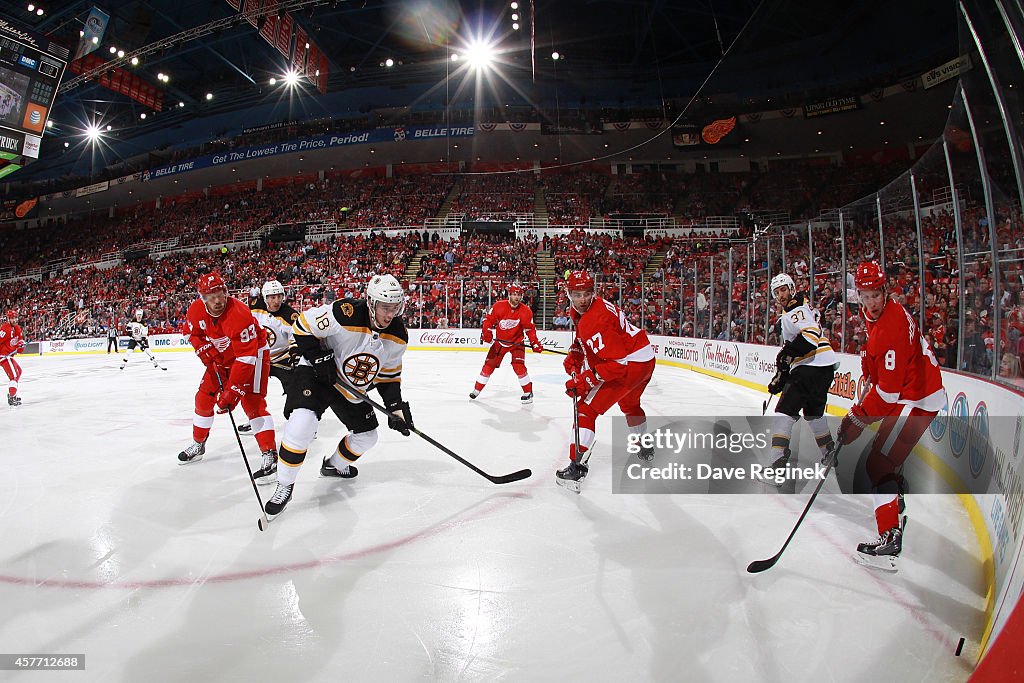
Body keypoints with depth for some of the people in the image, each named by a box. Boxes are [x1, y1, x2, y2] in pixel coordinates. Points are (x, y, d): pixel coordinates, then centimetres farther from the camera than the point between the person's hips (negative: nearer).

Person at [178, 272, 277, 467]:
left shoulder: (239, 314, -35)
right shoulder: (196, 310, -15)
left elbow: (246, 358, -37)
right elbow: (194, 334, 9)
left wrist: (232, 391, -38)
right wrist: (204, 350, -12)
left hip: (253, 352, -7)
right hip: (222, 357, 7)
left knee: (252, 402, -20)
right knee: (204, 397, 10)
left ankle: (269, 453, -19)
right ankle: (198, 444, 33)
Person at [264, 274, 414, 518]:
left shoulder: (398, 335, -12)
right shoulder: (344, 314, -30)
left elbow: (389, 374, 0)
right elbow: (303, 326, -19)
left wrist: (396, 407, -9)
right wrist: (319, 358, -24)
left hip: (353, 388, 6)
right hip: (317, 374, -6)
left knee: (367, 436, 12)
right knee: (301, 424, -27)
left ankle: (334, 464, 42)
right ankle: (284, 486, -6)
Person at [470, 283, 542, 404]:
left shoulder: (526, 311, -14)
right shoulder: (499, 306, -16)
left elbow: (530, 328, -6)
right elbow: (488, 318, -6)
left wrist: (535, 343, -15)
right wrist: (486, 332, -20)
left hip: (517, 342, -1)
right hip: (500, 341, 1)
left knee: (518, 366, -17)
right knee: (489, 364, 4)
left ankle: (528, 392, -3)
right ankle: (477, 389, 19)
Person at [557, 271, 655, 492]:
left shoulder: (597, 318, -27)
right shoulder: (578, 312, 3)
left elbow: (616, 362, -30)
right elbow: (584, 338, 24)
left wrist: (587, 380, -30)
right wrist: (574, 355, 7)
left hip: (629, 364, -11)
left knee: (587, 408, -12)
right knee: (629, 404, 35)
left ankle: (577, 466, -18)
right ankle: (645, 448, 58)